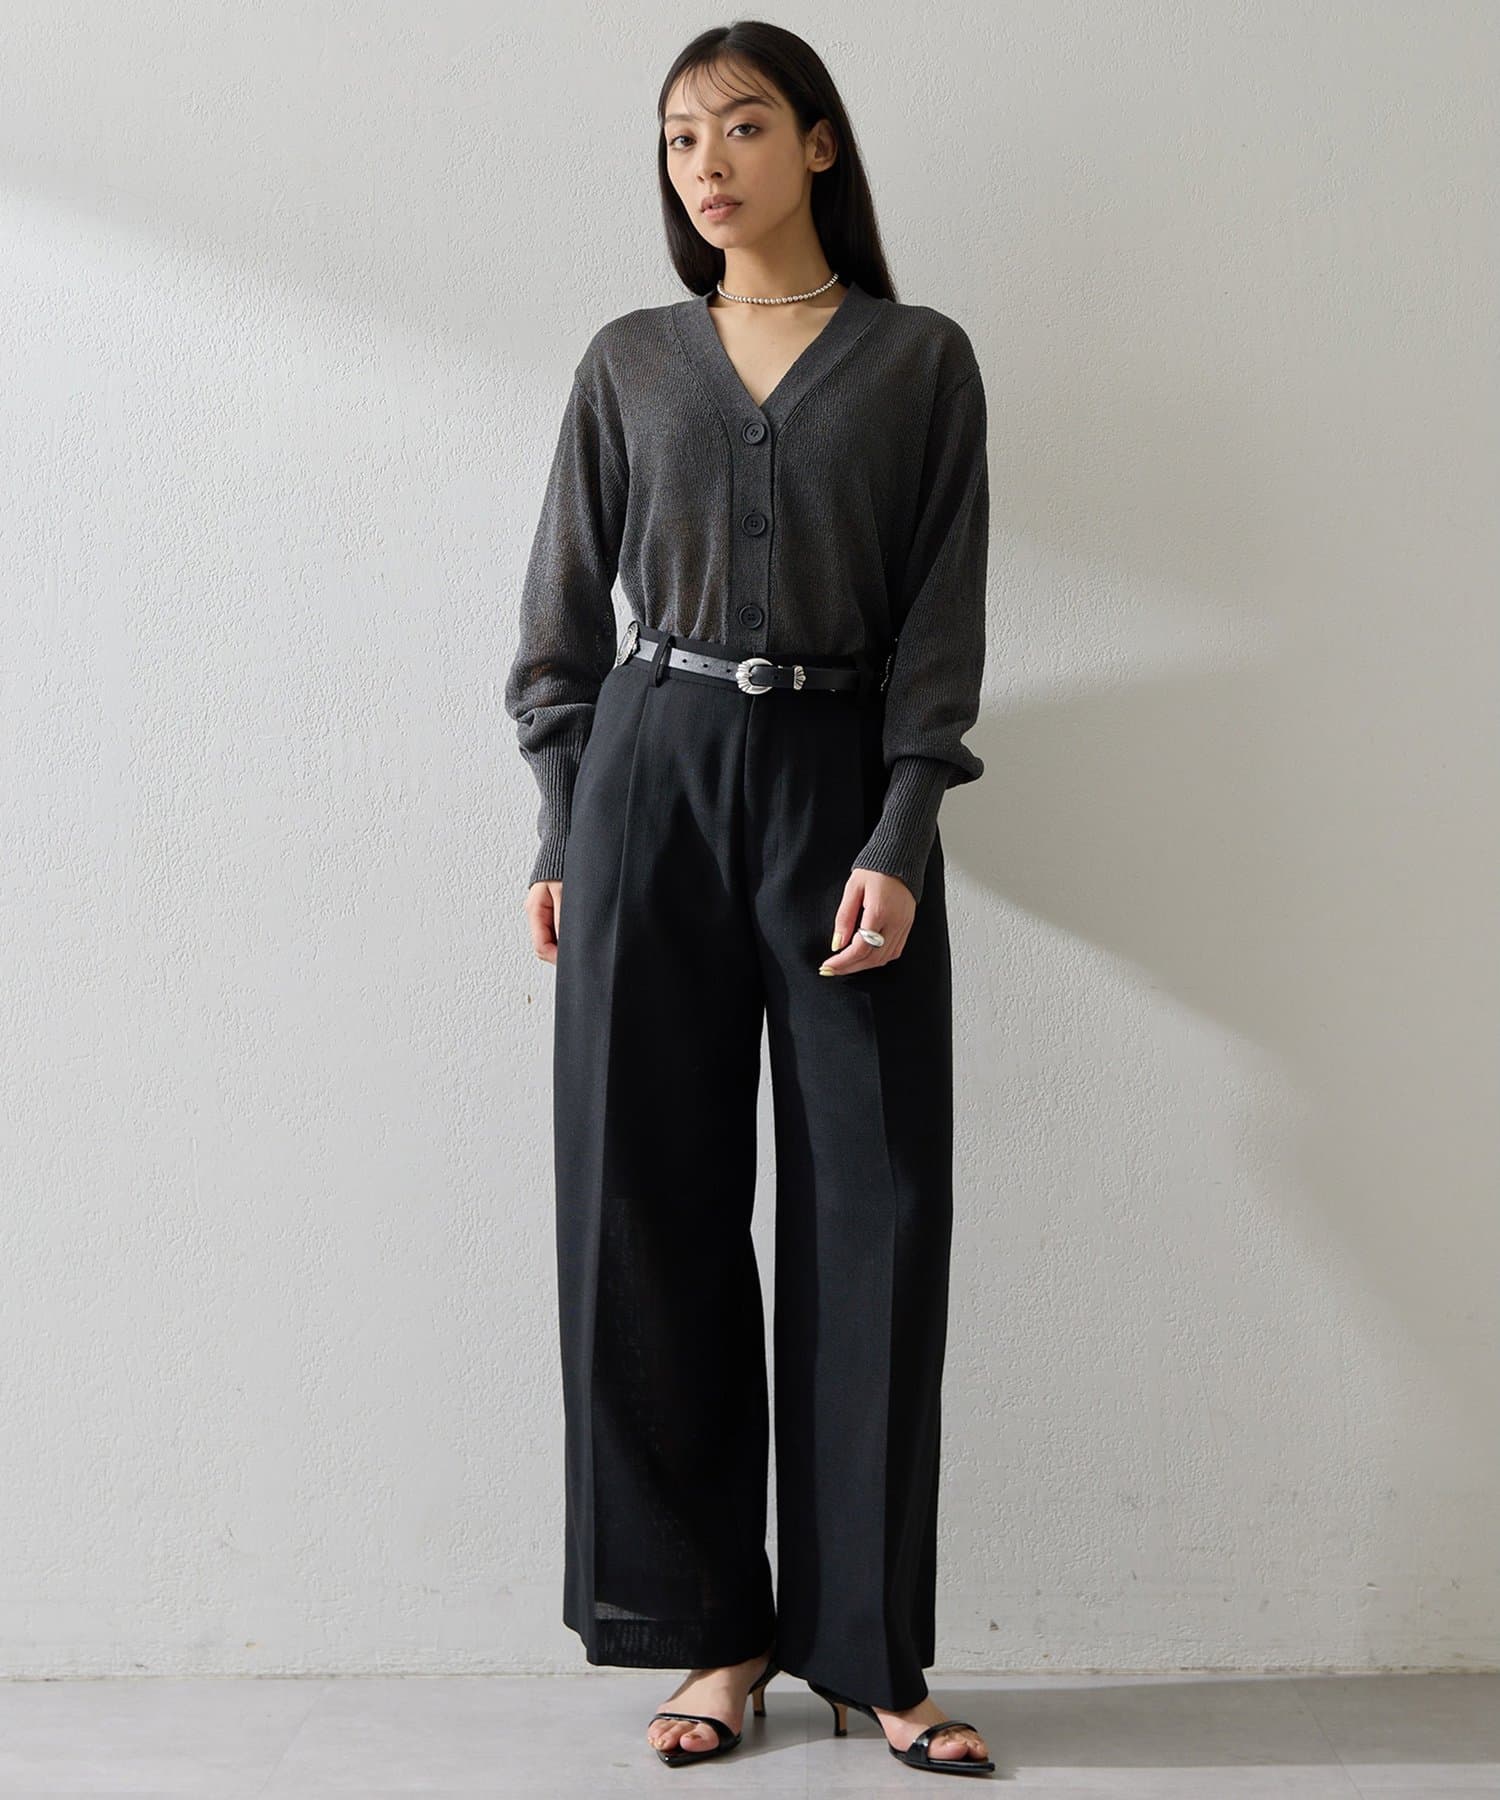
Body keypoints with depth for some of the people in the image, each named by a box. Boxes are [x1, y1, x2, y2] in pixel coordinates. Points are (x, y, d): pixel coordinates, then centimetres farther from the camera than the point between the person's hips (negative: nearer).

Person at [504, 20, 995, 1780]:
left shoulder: (921, 360, 6)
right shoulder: (630, 362, 11)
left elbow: (942, 621, 1)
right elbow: (564, 611, 11)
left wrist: (898, 841, -10)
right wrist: (561, 837, 4)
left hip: (842, 786, -1)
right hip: (653, 777, 2)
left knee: (874, 1210, -2)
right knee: (653, 1209, 0)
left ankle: (866, 1643, 11)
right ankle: (716, 1627, 13)